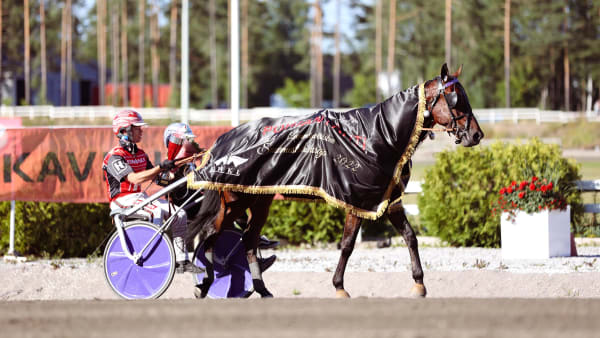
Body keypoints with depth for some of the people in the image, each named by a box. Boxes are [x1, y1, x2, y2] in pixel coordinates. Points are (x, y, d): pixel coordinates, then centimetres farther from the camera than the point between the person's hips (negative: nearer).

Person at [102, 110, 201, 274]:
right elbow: (135, 178, -26)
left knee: (179, 214, -6)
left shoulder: (140, 154, 15)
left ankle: (181, 260, -6)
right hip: (123, 200, -8)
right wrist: (160, 167, -29)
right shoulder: (115, 157, -14)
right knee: (156, 211, -34)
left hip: (139, 197, 9)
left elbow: (153, 176, 13)